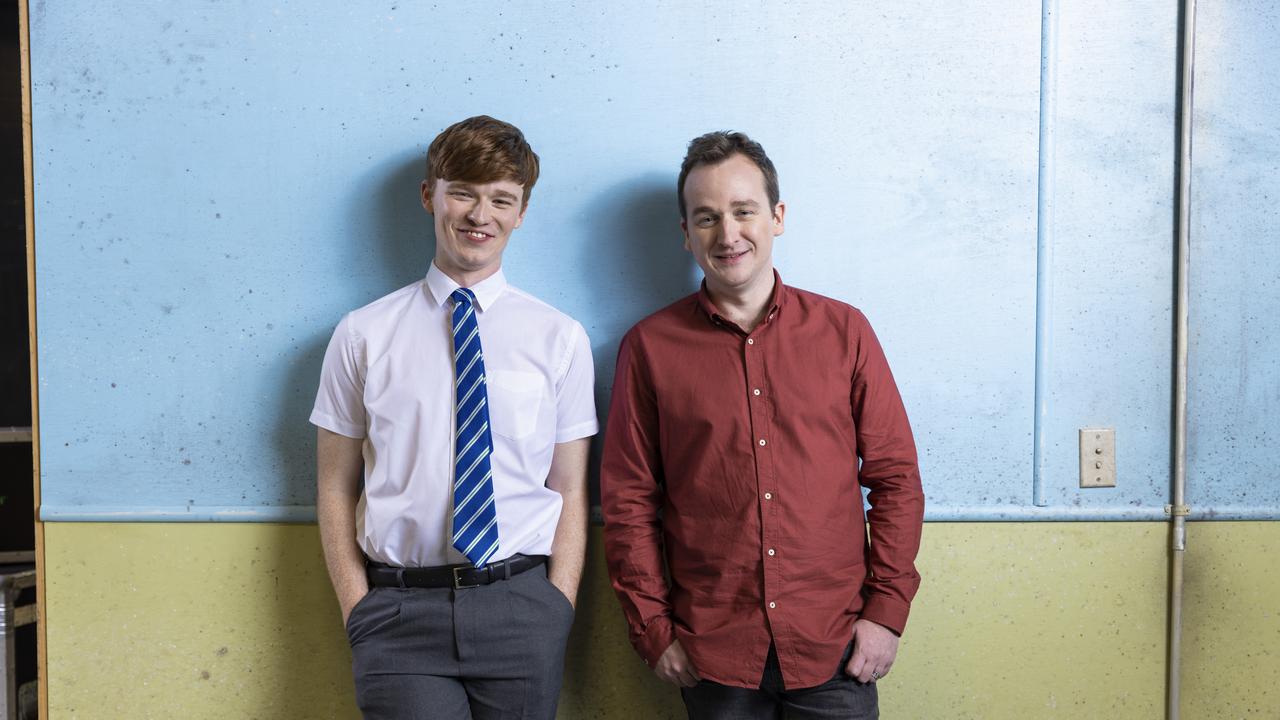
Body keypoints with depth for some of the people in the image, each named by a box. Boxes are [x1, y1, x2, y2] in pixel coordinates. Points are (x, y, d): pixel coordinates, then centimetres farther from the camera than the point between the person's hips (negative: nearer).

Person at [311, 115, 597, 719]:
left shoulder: (560, 339, 4)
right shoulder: (362, 335, 3)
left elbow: (570, 491, 4)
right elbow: (335, 489, 5)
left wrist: (558, 611, -5)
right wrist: (360, 613, -2)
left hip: (520, 604, 1)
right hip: (399, 607, 0)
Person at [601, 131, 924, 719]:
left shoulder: (844, 331, 1)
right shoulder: (649, 347, -1)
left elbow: (895, 478, 3)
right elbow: (628, 500, 2)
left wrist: (887, 611, -2)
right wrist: (653, 629, -1)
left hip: (835, 648, 1)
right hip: (712, 655, 0)